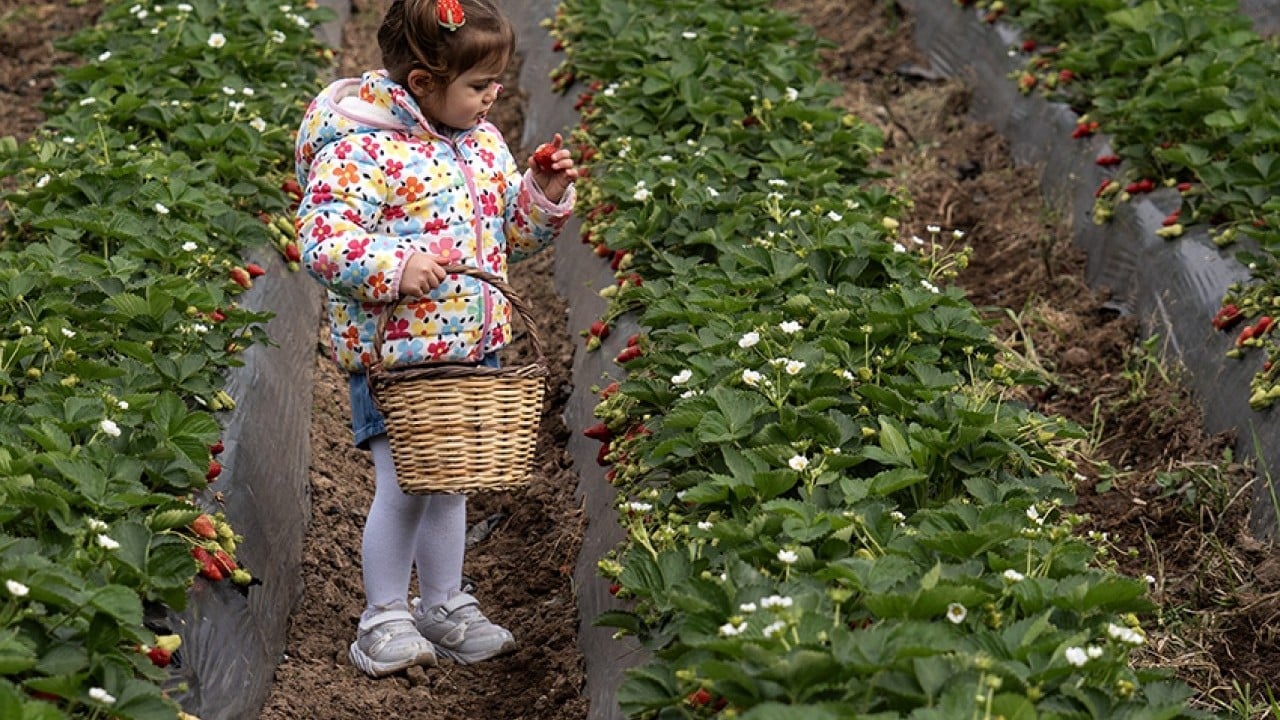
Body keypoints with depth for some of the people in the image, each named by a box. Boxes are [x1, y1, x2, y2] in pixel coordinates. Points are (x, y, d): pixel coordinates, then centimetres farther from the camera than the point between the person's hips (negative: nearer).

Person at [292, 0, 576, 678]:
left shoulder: (483, 142, 8)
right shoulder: (360, 150, -16)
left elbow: (512, 234, 18)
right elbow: (321, 241, -22)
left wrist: (544, 195, 1)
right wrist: (394, 266, -33)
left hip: (474, 350, 7)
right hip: (395, 355, -7)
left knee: (450, 483, 17)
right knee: (404, 487, -3)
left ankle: (444, 605, 31)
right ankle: (385, 617, 14)